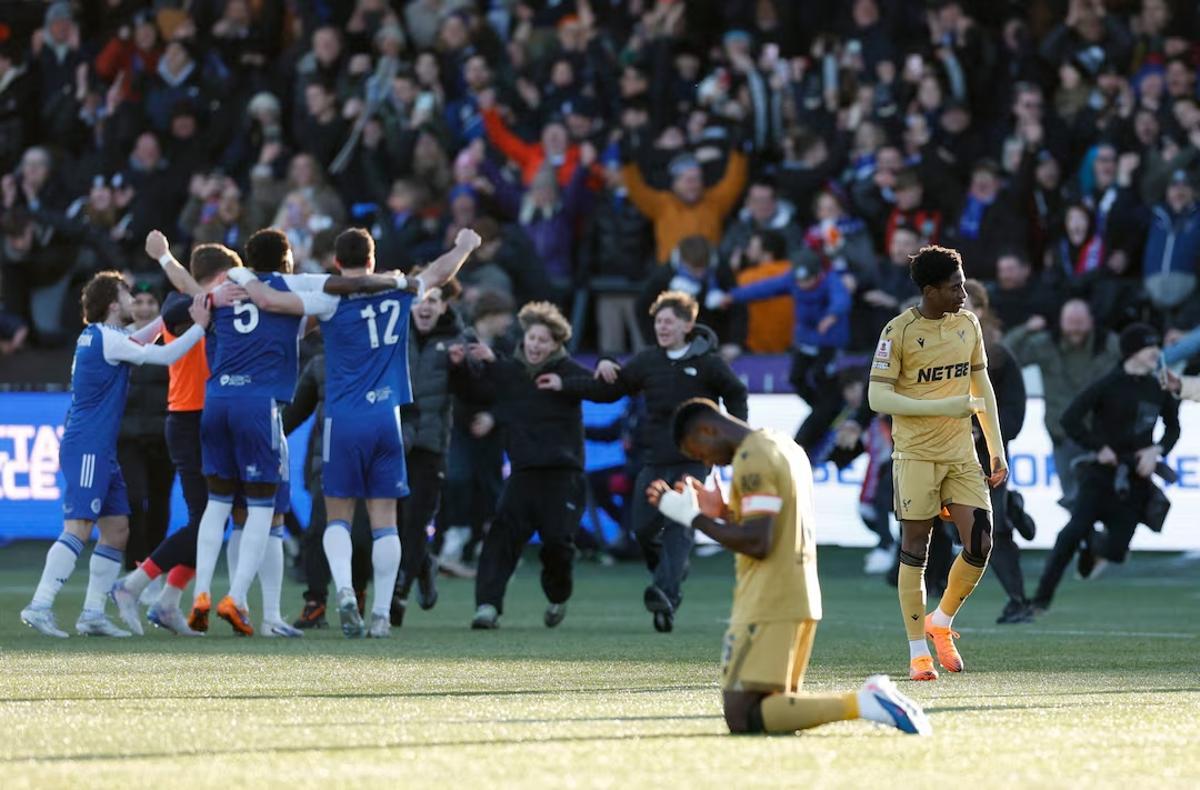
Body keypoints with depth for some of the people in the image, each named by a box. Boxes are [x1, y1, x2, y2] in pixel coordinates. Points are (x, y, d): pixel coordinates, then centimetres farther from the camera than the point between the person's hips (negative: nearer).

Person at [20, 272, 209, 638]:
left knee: (117, 530, 9)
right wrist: (199, 326, -7)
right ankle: (40, 605, -21)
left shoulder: (96, 336, 15)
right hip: (86, 448, -10)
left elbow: (138, 342, 35)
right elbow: (164, 356, -14)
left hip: (101, 451, 10)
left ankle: (93, 613, 8)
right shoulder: (105, 339, -12)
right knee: (78, 529, -16)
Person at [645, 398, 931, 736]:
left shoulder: (751, 459, -13)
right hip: (804, 599, 10)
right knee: (776, 706, 14)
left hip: (767, 605, -10)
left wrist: (695, 518, -11)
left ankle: (860, 704, -22)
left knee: (741, 716, -12)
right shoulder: (786, 447, 17)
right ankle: (871, 698, -2)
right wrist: (720, 511, 18)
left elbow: (757, 543, -20)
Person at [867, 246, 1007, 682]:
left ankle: (941, 622, 18)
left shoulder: (968, 323, 7)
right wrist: (942, 407, -22)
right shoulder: (899, 331, -10)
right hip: (915, 455, -5)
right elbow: (878, 397, -14)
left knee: (980, 544, -5)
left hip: (962, 455, 5)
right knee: (915, 550, 0)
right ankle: (917, 650, 9)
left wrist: (997, 449, 13)